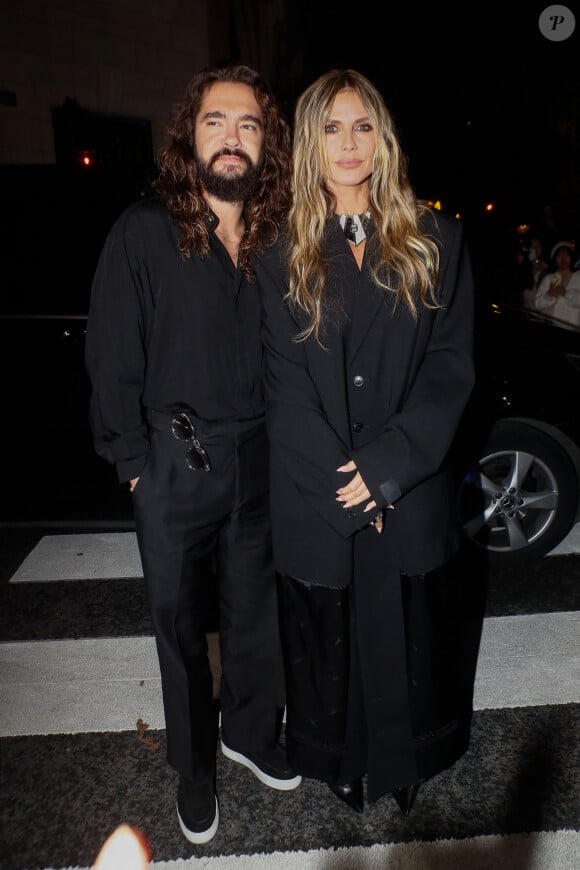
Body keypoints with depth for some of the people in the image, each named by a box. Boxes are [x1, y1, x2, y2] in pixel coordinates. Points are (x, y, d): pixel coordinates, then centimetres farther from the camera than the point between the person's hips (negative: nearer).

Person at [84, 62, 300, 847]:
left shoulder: (279, 239, 4)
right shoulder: (144, 232, -6)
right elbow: (112, 359, -6)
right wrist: (134, 460, -8)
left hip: (261, 459, 3)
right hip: (174, 462, -3)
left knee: (256, 610, 17)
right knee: (181, 622, 13)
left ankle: (251, 734, 43)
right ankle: (194, 768, 35)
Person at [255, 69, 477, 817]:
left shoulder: (437, 242, 3)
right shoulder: (281, 255, 3)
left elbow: (451, 366, -4)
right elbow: (286, 386, -3)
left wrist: (386, 466, -14)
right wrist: (344, 484, -13)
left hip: (413, 496, 1)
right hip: (315, 500, 0)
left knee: (410, 636, 14)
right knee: (329, 640, 14)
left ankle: (406, 763, 42)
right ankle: (340, 764, 41)